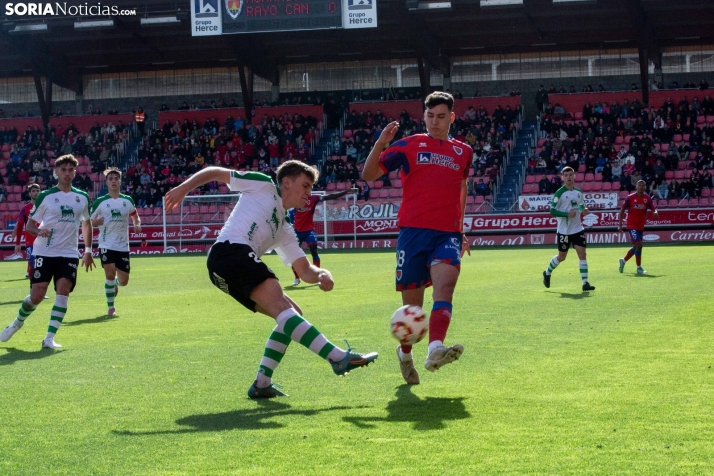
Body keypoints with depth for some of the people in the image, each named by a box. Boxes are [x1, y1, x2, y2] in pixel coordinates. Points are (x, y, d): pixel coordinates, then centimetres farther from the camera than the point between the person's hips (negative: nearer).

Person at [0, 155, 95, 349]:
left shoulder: (82, 197, 6)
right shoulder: (45, 196, -2)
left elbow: (87, 224, 20)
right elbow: (29, 225, 1)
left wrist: (88, 251, 15)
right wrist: (39, 231, -22)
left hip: (69, 254, 2)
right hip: (44, 253, -2)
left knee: (63, 291, -15)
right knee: (37, 296, -6)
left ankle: (49, 338, -10)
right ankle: (18, 322, 23)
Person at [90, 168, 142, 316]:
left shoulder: (128, 200, 5)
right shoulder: (100, 202, -3)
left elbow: (135, 216, 20)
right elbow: (89, 222, 0)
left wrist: (137, 225, -2)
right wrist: (96, 222, -23)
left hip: (123, 246, 3)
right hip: (106, 245, -3)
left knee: (124, 281, 5)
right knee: (110, 273, -16)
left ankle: (114, 283, 43)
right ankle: (110, 307, 0)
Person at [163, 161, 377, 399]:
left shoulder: (284, 231, 31)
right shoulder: (263, 186, 15)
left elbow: (304, 271, 24)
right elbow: (216, 172, 14)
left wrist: (322, 274, 1)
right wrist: (184, 188, -1)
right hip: (230, 251, -9)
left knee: (292, 315, 7)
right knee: (283, 308, -23)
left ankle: (262, 384, 3)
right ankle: (339, 357, -38)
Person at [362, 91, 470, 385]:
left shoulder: (463, 151, 16)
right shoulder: (409, 145, 7)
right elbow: (368, 175, 2)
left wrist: (461, 228, 31)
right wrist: (381, 144, -14)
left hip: (448, 234, 1)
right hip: (413, 231, -1)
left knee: (445, 286, -25)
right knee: (411, 303, 3)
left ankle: (435, 350, -42)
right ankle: (405, 354, 29)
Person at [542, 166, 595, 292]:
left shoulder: (579, 192, 6)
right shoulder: (559, 193, -11)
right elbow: (552, 211, -14)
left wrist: (583, 210, -1)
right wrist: (567, 214, -26)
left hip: (578, 229, 4)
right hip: (564, 231, -4)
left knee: (582, 253, -7)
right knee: (562, 257, 8)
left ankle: (585, 283, -7)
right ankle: (547, 273, 35)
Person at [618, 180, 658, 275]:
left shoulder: (648, 198, 2)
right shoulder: (630, 198, -6)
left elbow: (653, 209, -2)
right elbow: (622, 210, 1)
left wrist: (655, 212, -28)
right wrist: (620, 224, -4)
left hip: (641, 226, 5)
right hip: (632, 225, -5)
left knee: (636, 247, 14)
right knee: (639, 244, -17)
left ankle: (623, 260, 38)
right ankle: (639, 268, -7)